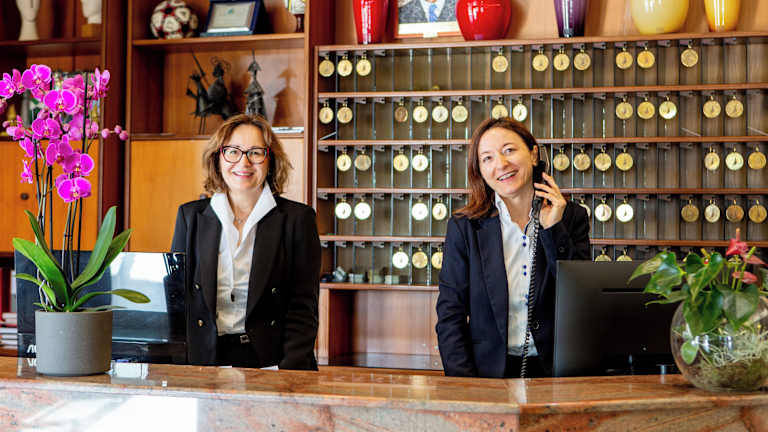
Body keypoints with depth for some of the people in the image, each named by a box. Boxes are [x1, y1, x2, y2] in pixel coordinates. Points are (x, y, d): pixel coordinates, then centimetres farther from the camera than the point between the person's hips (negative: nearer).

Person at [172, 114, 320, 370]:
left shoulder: (298, 219, 4)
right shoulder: (191, 216, 11)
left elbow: (304, 307, 1)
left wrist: (289, 372, -14)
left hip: (269, 361, -2)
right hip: (204, 360, 2)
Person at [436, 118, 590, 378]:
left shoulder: (572, 218, 8)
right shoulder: (464, 227, 4)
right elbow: (450, 315, 2)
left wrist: (553, 230, -6)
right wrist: (465, 385, -12)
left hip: (553, 372, 0)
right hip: (488, 372, 0)